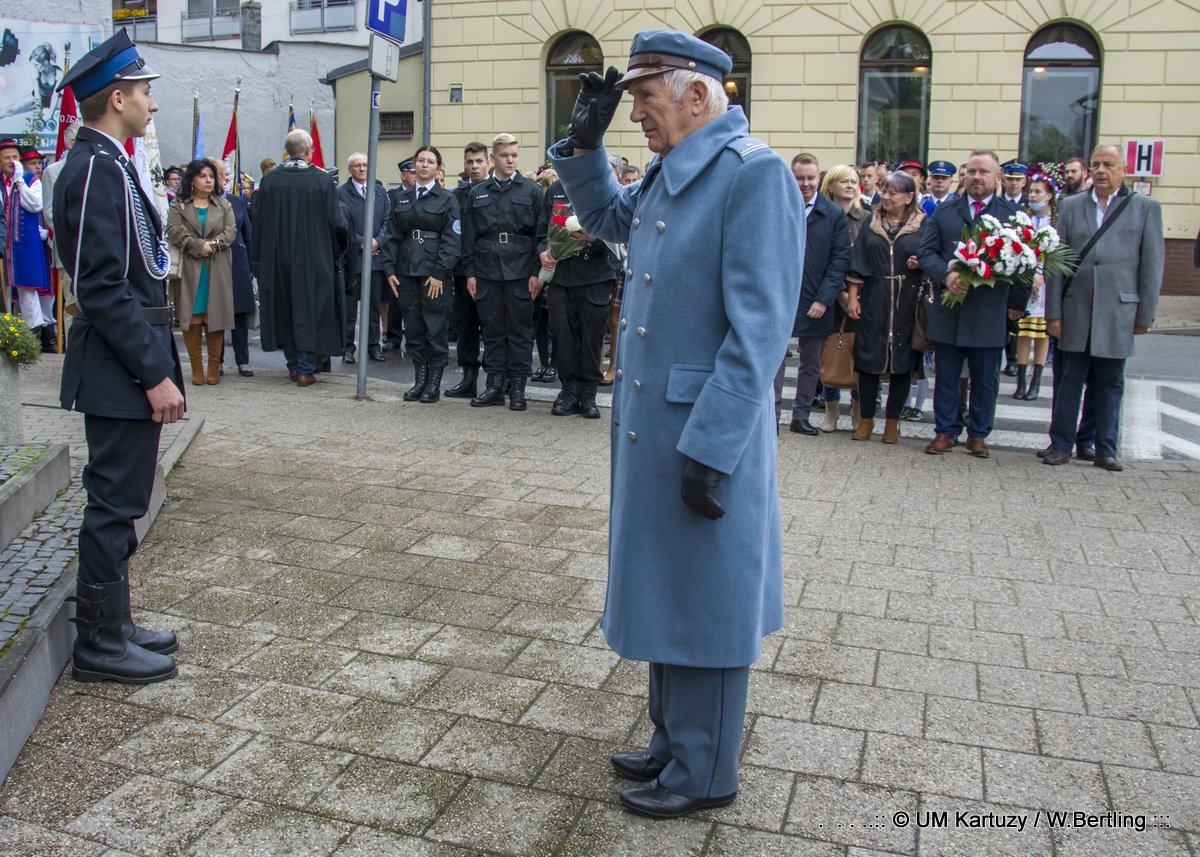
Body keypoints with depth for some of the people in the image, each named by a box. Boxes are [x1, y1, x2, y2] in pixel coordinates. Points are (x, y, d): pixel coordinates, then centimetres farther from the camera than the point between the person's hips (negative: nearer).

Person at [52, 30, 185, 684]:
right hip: (122, 364, -10)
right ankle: (99, 645, 11)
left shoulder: (106, 163, 15)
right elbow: (103, 287, -22)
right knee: (115, 501, -1)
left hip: (127, 361, 10)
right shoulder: (98, 168, -16)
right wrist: (156, 374, -21)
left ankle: (113, 625, 28)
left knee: (119, 500, 16)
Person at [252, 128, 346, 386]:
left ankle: (293, 366, 22)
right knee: (309, 311, 5)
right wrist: (342, 239, 13)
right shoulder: (322, 180, -10)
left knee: (285, 311, 15)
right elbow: (336, 220, -9)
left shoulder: (269, 180, -4)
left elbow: (256, 217, 1)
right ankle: (306, 370, 3)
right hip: (314, 257, -2)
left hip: (278, 257, 2)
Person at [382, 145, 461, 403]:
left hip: (435, 272, -4)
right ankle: (420, 379, 16)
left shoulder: (447, 199, 0)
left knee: (436, 328, -1)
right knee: (414, 327, 7)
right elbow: (393, 236, 11)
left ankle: (434, 383, 7)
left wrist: (440, 273, -14)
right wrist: (389, 269, 2)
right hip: (406, 270, 4)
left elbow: (451, 239, -6)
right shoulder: (401, 198, 13)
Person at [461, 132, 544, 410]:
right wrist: (470, 272, 4)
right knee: (492, 329, 6)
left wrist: (537, 272, -6)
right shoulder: (477, 193, 11)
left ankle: (517, 387, 9)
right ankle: (495, 385, 14)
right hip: (487, 271, 2)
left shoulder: (531, 191, 4)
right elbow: (469, 236, 11)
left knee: (520, 330, 2)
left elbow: (539, 233, 0)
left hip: (520, 271, -2)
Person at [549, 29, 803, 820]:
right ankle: (674, 744, 37)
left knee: (704, 603, 5)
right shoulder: (668, 174, 10)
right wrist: (585, 141, 14)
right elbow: (606, 218, 31)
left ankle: (704, 775, 24)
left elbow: (759, 329, -22)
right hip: (651, 426, 9)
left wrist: (709, 449, -24)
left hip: (705, 433, -9)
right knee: (665, 591, 19)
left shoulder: (754, 174, -16)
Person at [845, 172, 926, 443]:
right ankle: (866, 419, 14)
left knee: (902, 361, 3)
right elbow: (858, 261, 7)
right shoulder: (871, 222, 8)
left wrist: (919, 263, -15)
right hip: (872, 301, 1)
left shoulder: (923, 225, 2)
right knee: (868, 359, 3)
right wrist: (852, 295, 0)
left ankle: (892, 421, 14)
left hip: (907, 303, -1)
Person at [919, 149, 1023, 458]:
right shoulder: (943, 213, 9)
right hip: (949, 312, 1)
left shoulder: (1013, 215, 3)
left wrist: (1017, 304, 0)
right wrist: (946, 275, -15)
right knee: (946, 377, 8)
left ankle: (978, 435, 19)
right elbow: (927, 252, 3)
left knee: (985, 380, 7)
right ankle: (944, 432, 18)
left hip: (990, 314, -1)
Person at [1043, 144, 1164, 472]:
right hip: (1076, 310, 1)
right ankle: (1061, 445, 15)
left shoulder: (1146, 208, 4)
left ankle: (1106, 449, 18)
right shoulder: (1071, 206, 8)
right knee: (1071, 380, 7)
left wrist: (1145, 315, -1)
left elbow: (1152, 265, 2)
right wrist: (1053, 312, 0)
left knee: (1110, 383, 8)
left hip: (1118, 312, -1)